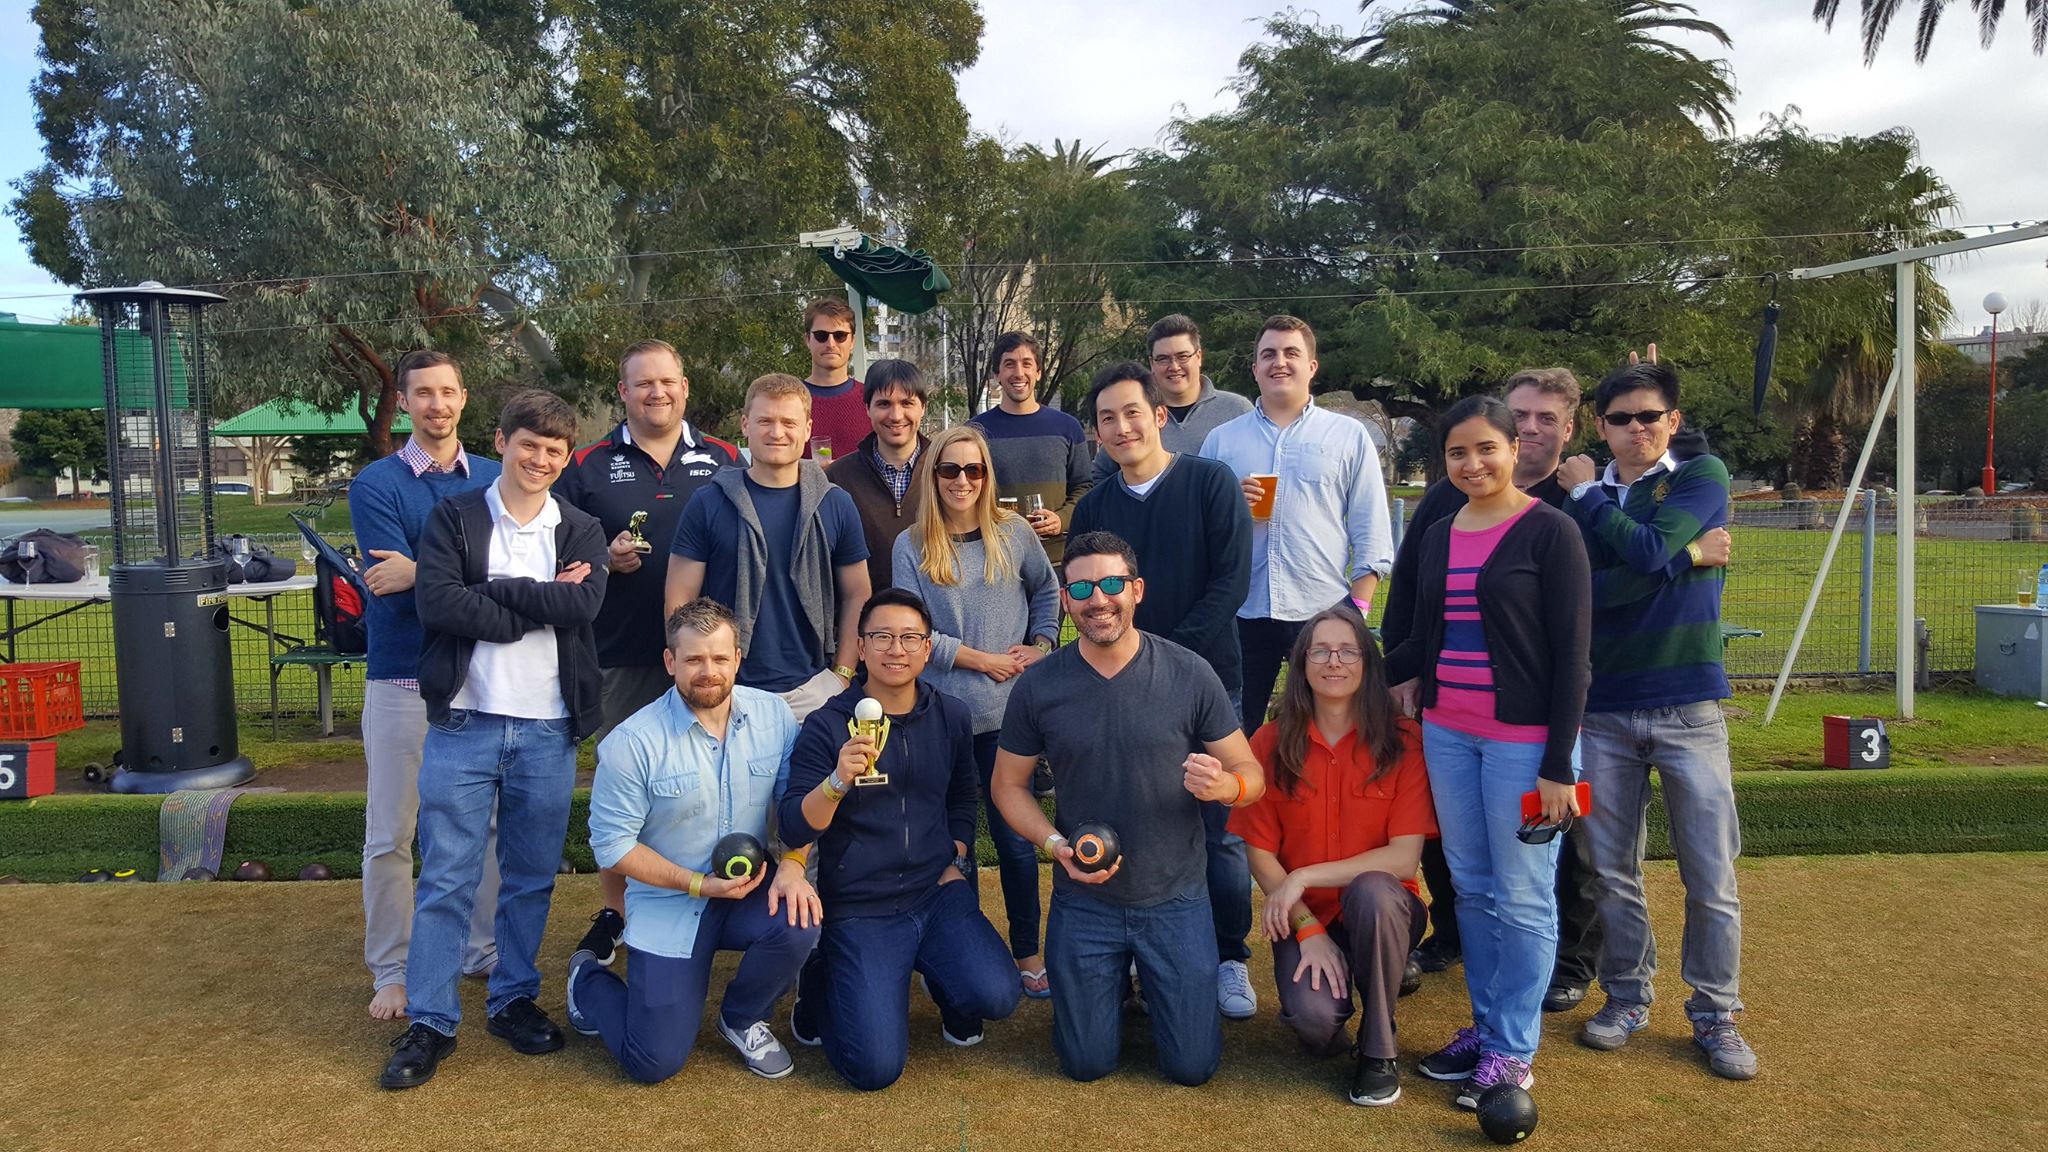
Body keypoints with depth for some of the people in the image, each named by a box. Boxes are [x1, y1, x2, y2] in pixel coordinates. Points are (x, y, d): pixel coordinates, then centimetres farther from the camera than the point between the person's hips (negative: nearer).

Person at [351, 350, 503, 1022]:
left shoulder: (494, 480, 6)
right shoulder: (376, 485, -3)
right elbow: (396, 591, -13)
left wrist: (425, 573, -18)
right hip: (403, 681, -2)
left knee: (489, 825, 10)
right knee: (389, 838, 4)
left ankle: (484, 952, 26)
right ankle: (391, 971, 19)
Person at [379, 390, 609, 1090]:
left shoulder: (581, 531, 8)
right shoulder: (453, 518, 3)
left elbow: (585, 604, -12)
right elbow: (437, 602, -14)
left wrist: (489, 590, -12)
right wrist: (541, 607, -13)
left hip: (548, 730, 2)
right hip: (464, 723, -2)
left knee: (532, 877, 12)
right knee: (447, 879, 2)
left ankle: (515, 1000, 27)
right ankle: (430, 1022, 13)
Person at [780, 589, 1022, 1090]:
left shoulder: (952, 717, 4)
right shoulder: (827, 726, -8)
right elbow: (796, 828, -14)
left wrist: (954, 863, 8)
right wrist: (838, 781, -32)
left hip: (937, 894, 3)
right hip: (860, 910, -3)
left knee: (996, 996, -23)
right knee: (876, 1067, -13)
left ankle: (944, 985, 14)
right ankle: (821, 985, 18)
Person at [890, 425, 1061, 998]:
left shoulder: (1013, 533, 3)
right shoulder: (911, 545, -1)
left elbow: (1047, 591, 18)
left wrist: (1041, 646, 4)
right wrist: (984, 660, -9)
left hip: (1006, 713, 1)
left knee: (1014, 837, 5)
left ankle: (1028, 953, 21)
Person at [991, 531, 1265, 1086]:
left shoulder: (1190, 675, -11)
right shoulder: (1037, 687, -8)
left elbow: (1251, 773, -4)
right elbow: (1008, 785, 3)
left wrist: (1224, 784, -29)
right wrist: (1056, 844, -15)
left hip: (1175, 899, 0)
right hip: (1085, 899, 1)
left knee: (1192, 1066, 5)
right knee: (1088, 1063, 8)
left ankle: (1154, 979, 35)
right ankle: (1112, 980, 38)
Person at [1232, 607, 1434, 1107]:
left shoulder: (1402, 741, -9)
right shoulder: (1271, 744, -5)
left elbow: (1404, 858, -15)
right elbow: (1261, 854, -2)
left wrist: (1304, 878, -19)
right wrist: (1307, 928, -13)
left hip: (1382, 909, 0)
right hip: (1304, 917, 0)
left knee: (1371, 890, -36)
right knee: (1313, 1019, -29)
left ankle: (1378, 1050, -11)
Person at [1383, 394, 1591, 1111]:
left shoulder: (1549, 531, -7)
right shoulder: (1438, 536, 10)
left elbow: (1572, 657, -10)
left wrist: (1557, 767, -13)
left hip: (1524, 740, -6)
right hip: (1446, 733, 6)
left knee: (1523, 897, 3)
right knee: (1471, 887, 13)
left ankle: (1513, 1051, 15)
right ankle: (1485, 1024, 27)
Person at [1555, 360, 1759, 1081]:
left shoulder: (1702, 478, 1)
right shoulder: (1579, 499, 8)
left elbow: (1649, 551, -17)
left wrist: (1587, 494, -4)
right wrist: (1680, 558, -14)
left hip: (1687, 704, -2)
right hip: (1603, 706, 2)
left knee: (1711, 875, 1)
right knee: (1613, 870, 8)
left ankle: (1715, 1014, 17)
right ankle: (1627, 996, 24)